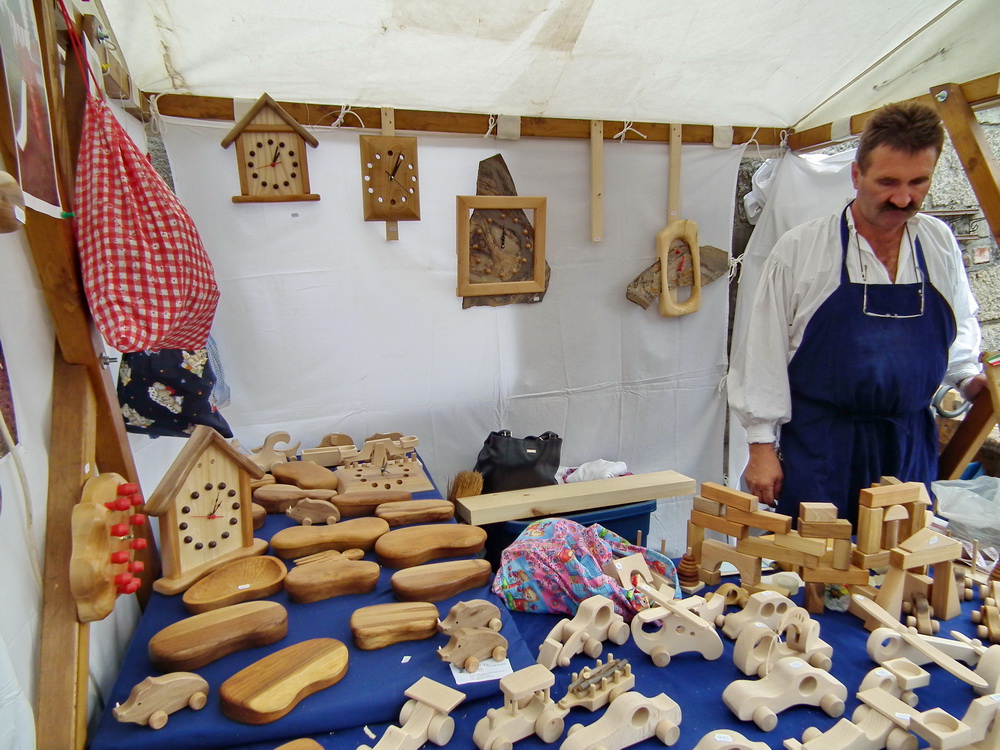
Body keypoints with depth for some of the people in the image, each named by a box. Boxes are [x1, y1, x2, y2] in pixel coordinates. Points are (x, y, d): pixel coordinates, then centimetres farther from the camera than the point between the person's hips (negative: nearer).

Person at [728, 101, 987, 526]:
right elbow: (764, 352, -8)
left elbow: (960, 326, 21)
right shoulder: (798, 250, -8)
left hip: (910, 444, 4)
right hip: (818, 448, -4)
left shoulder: (940, 243, 5)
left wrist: (970, 378, 3)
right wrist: (761, 445, -8)